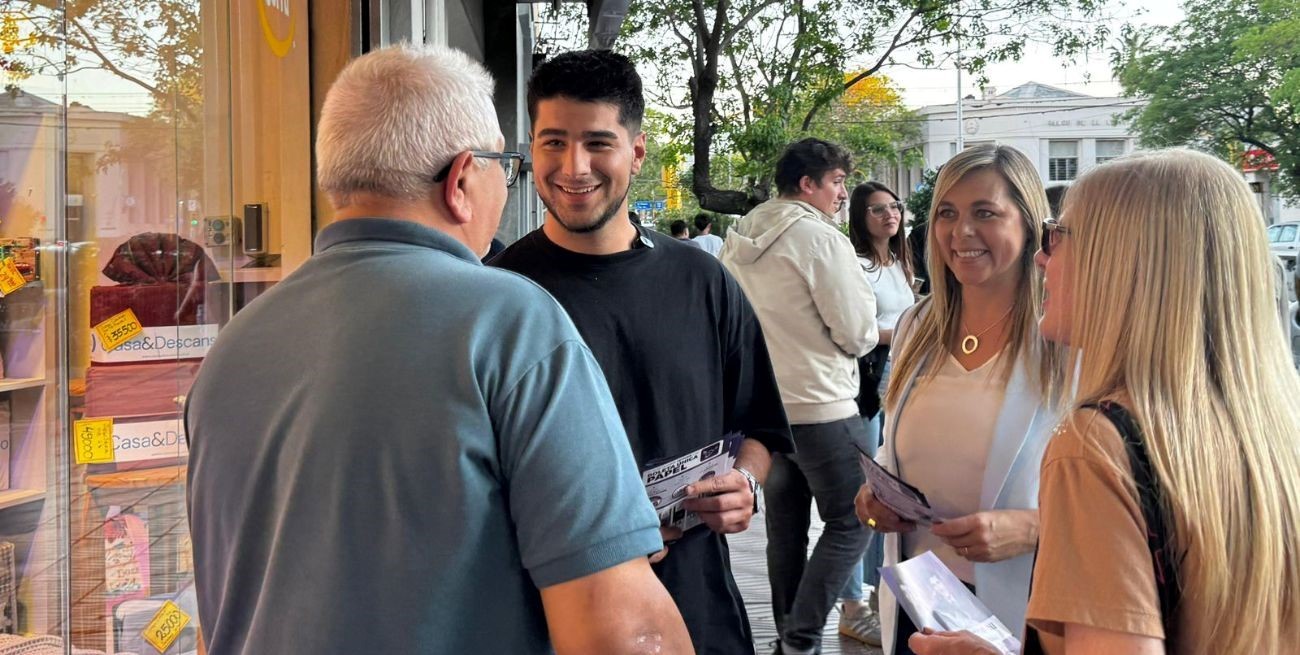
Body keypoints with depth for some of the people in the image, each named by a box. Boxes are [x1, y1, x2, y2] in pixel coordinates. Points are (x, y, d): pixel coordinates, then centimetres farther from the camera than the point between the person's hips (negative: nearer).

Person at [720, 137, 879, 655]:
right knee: (850, 523, 2)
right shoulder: (821, 238, -14)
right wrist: (860, 338, 8)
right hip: (821, 407, -7)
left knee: (785, 526, 15)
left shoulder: (738, 242, 8)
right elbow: (858, 334, -13)